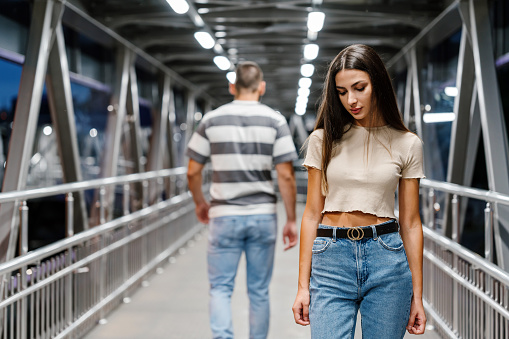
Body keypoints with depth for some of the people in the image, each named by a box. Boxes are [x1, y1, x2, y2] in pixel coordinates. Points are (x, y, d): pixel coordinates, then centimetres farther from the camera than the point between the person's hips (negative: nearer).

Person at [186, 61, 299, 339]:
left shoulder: (212, 120, 0)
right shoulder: (275, 121, -2)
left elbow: (193, 172, 2)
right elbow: (286, 176, -6)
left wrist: (200, 203, 20)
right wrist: (291, 220, 2)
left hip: (224, 216, 0)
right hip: (263, 216, 1)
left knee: (220, 287, 6)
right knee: (259, 291, 11)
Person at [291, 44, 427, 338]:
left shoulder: (407, 144, 4)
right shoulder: (324, 139, 5)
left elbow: (410, 222, 6)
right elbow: (312, 214, 5)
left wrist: (417, 295, 5)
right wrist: (303, 285, 1)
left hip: (387, 260, 0)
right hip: (331, 259, 0)